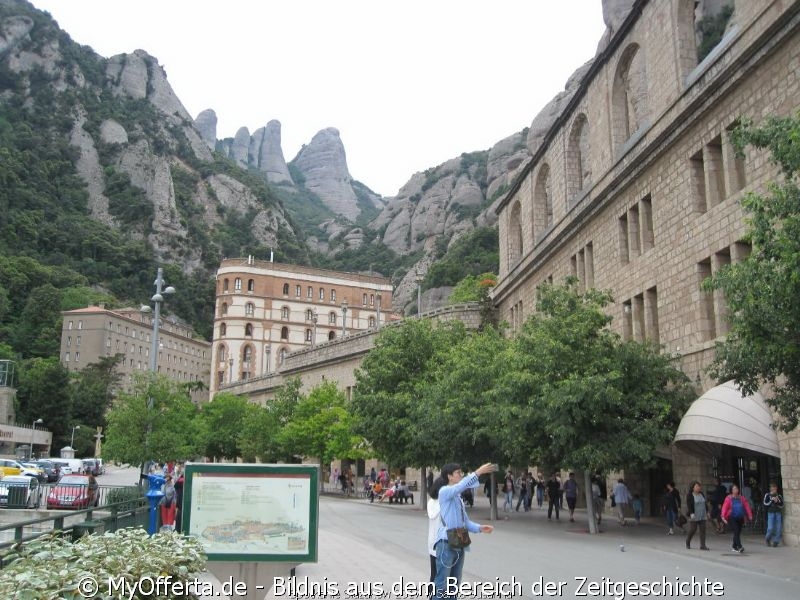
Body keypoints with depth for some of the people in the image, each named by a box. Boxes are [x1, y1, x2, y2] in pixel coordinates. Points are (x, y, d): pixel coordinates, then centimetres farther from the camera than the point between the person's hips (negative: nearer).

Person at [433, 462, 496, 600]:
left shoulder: (458, 497, 16)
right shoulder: (444, 491, -10)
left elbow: (465, 521, 15)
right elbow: (462, 485, -31)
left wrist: (479, 528, -2)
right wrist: (478, 472, -37)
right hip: (446, 544, -9)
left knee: (454, 583, 16)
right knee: (442, 583, -5)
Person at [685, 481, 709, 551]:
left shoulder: (702, 494, 12)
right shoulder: (689, 495, -7)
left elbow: (705, 504, 22)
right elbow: (689, 505, -13)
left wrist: (707, 512, 20)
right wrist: (691, 513, -22)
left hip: (702, 516, 6)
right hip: (694, 516, -5)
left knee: (703, 530, -1)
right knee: (692, 530, -1)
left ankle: (703, 545, 2)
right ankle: (687, 543, 21)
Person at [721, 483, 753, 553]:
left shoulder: (742, 497, 8)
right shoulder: (729, 498, -1)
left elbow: (747, 506, 6)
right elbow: (725, 507, -6)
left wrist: (750, 515, -2)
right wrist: (723, 516, -15)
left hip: (740, 518, 4)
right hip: (732, 518, -4)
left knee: (738, 533, 9)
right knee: (736, 532, -15)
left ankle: (734, 546, 24)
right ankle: (739, 547, -20)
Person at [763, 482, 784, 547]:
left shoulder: (779, 496, 9)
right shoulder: (767, 495, 4)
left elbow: (781, 505, 4)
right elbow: (765, 503, -5)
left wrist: (777, 501, -13)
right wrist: (772, 500, -14)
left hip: (778, 513, 2)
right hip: (771, 513, -2)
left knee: (778, 528, -2)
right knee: (770, 528, -9)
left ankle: (776, 542, 9)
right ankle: (768, 539, 17)